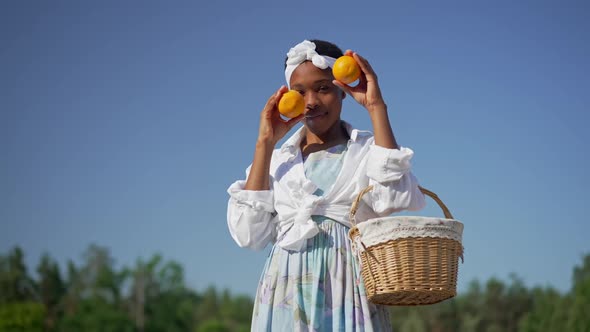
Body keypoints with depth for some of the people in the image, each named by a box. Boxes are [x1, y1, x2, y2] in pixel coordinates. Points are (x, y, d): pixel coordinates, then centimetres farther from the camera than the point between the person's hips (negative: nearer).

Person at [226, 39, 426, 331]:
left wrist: (376, 108, -9)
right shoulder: (277, 159, 14)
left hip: (347, 292, -2)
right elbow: (249, 234, 1)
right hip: (286, 295, 2)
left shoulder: (368, 150, 7)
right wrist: (265, 144, 3)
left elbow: (397, 198, -15)